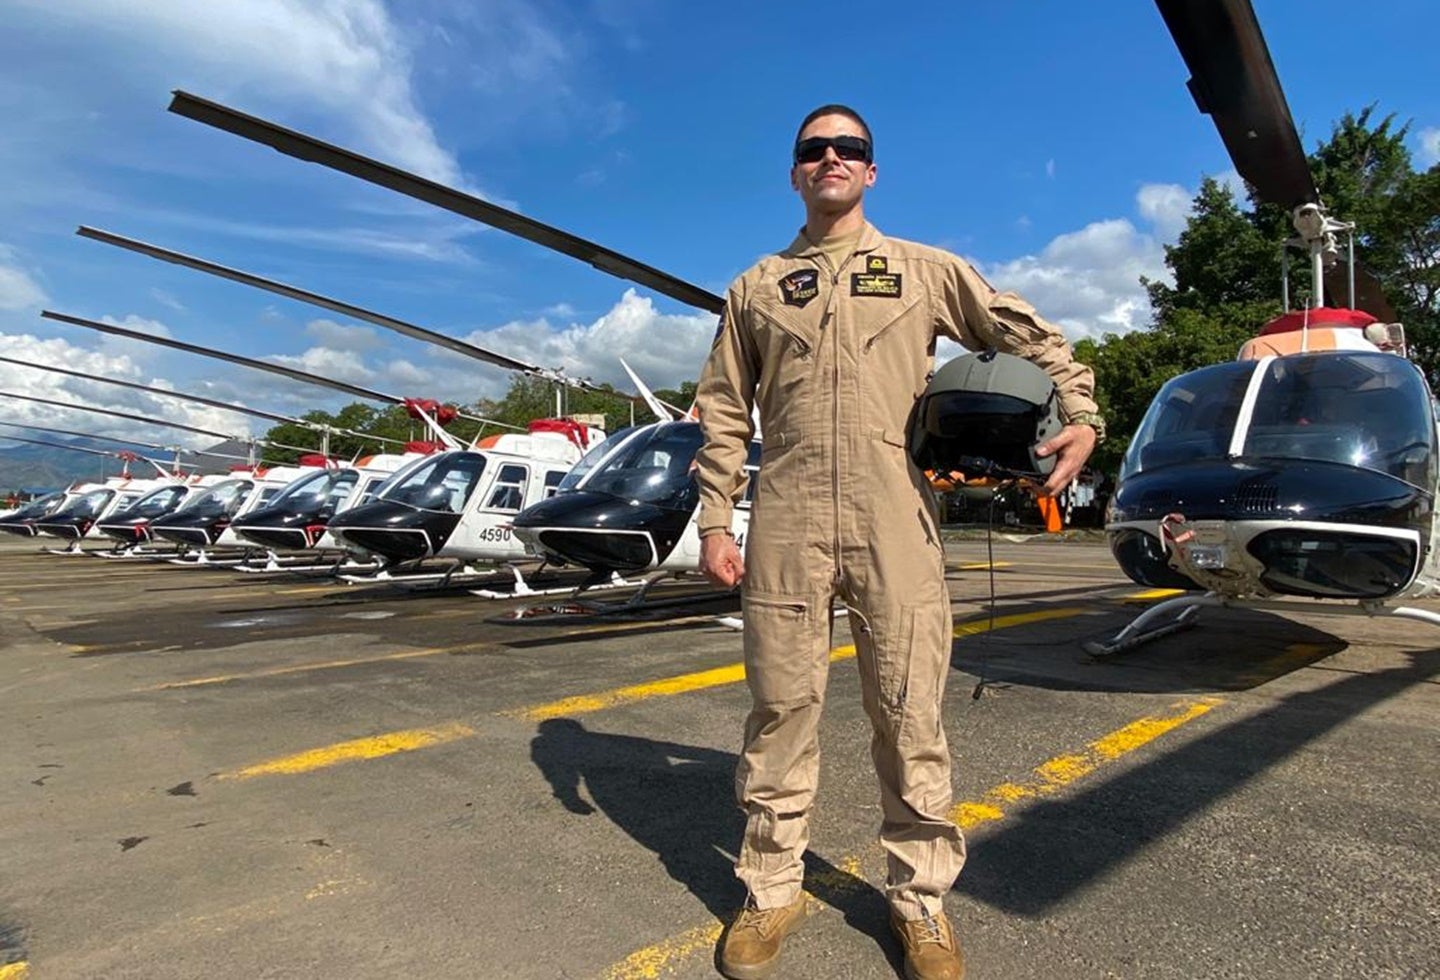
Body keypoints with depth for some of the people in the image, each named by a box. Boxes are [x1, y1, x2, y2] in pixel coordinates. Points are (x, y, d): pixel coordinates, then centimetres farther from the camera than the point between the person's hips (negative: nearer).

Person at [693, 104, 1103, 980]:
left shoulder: (928, 270, 14)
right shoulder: (756, 287, 17)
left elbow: (1027, 335, 17)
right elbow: (724, 412, 13)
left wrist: (1081, 414, 0)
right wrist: (716, 519, 5)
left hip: (897, 525, 0)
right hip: (786, 527, 1)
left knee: (910, 716, 3)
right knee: (782, 710, 5)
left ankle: (921, 897, 22)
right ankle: (773, 891, 22)